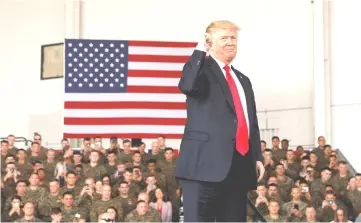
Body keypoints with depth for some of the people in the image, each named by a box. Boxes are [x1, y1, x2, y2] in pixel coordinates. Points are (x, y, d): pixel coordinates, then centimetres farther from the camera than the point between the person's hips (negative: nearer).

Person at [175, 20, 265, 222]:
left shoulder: (243, 80, 25)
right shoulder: (202, 69, 4)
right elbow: (187, 85, -21)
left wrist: (258, 157, 13)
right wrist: (200, 50, -13)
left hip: (239, 164, 7)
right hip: (206, 162, -7)